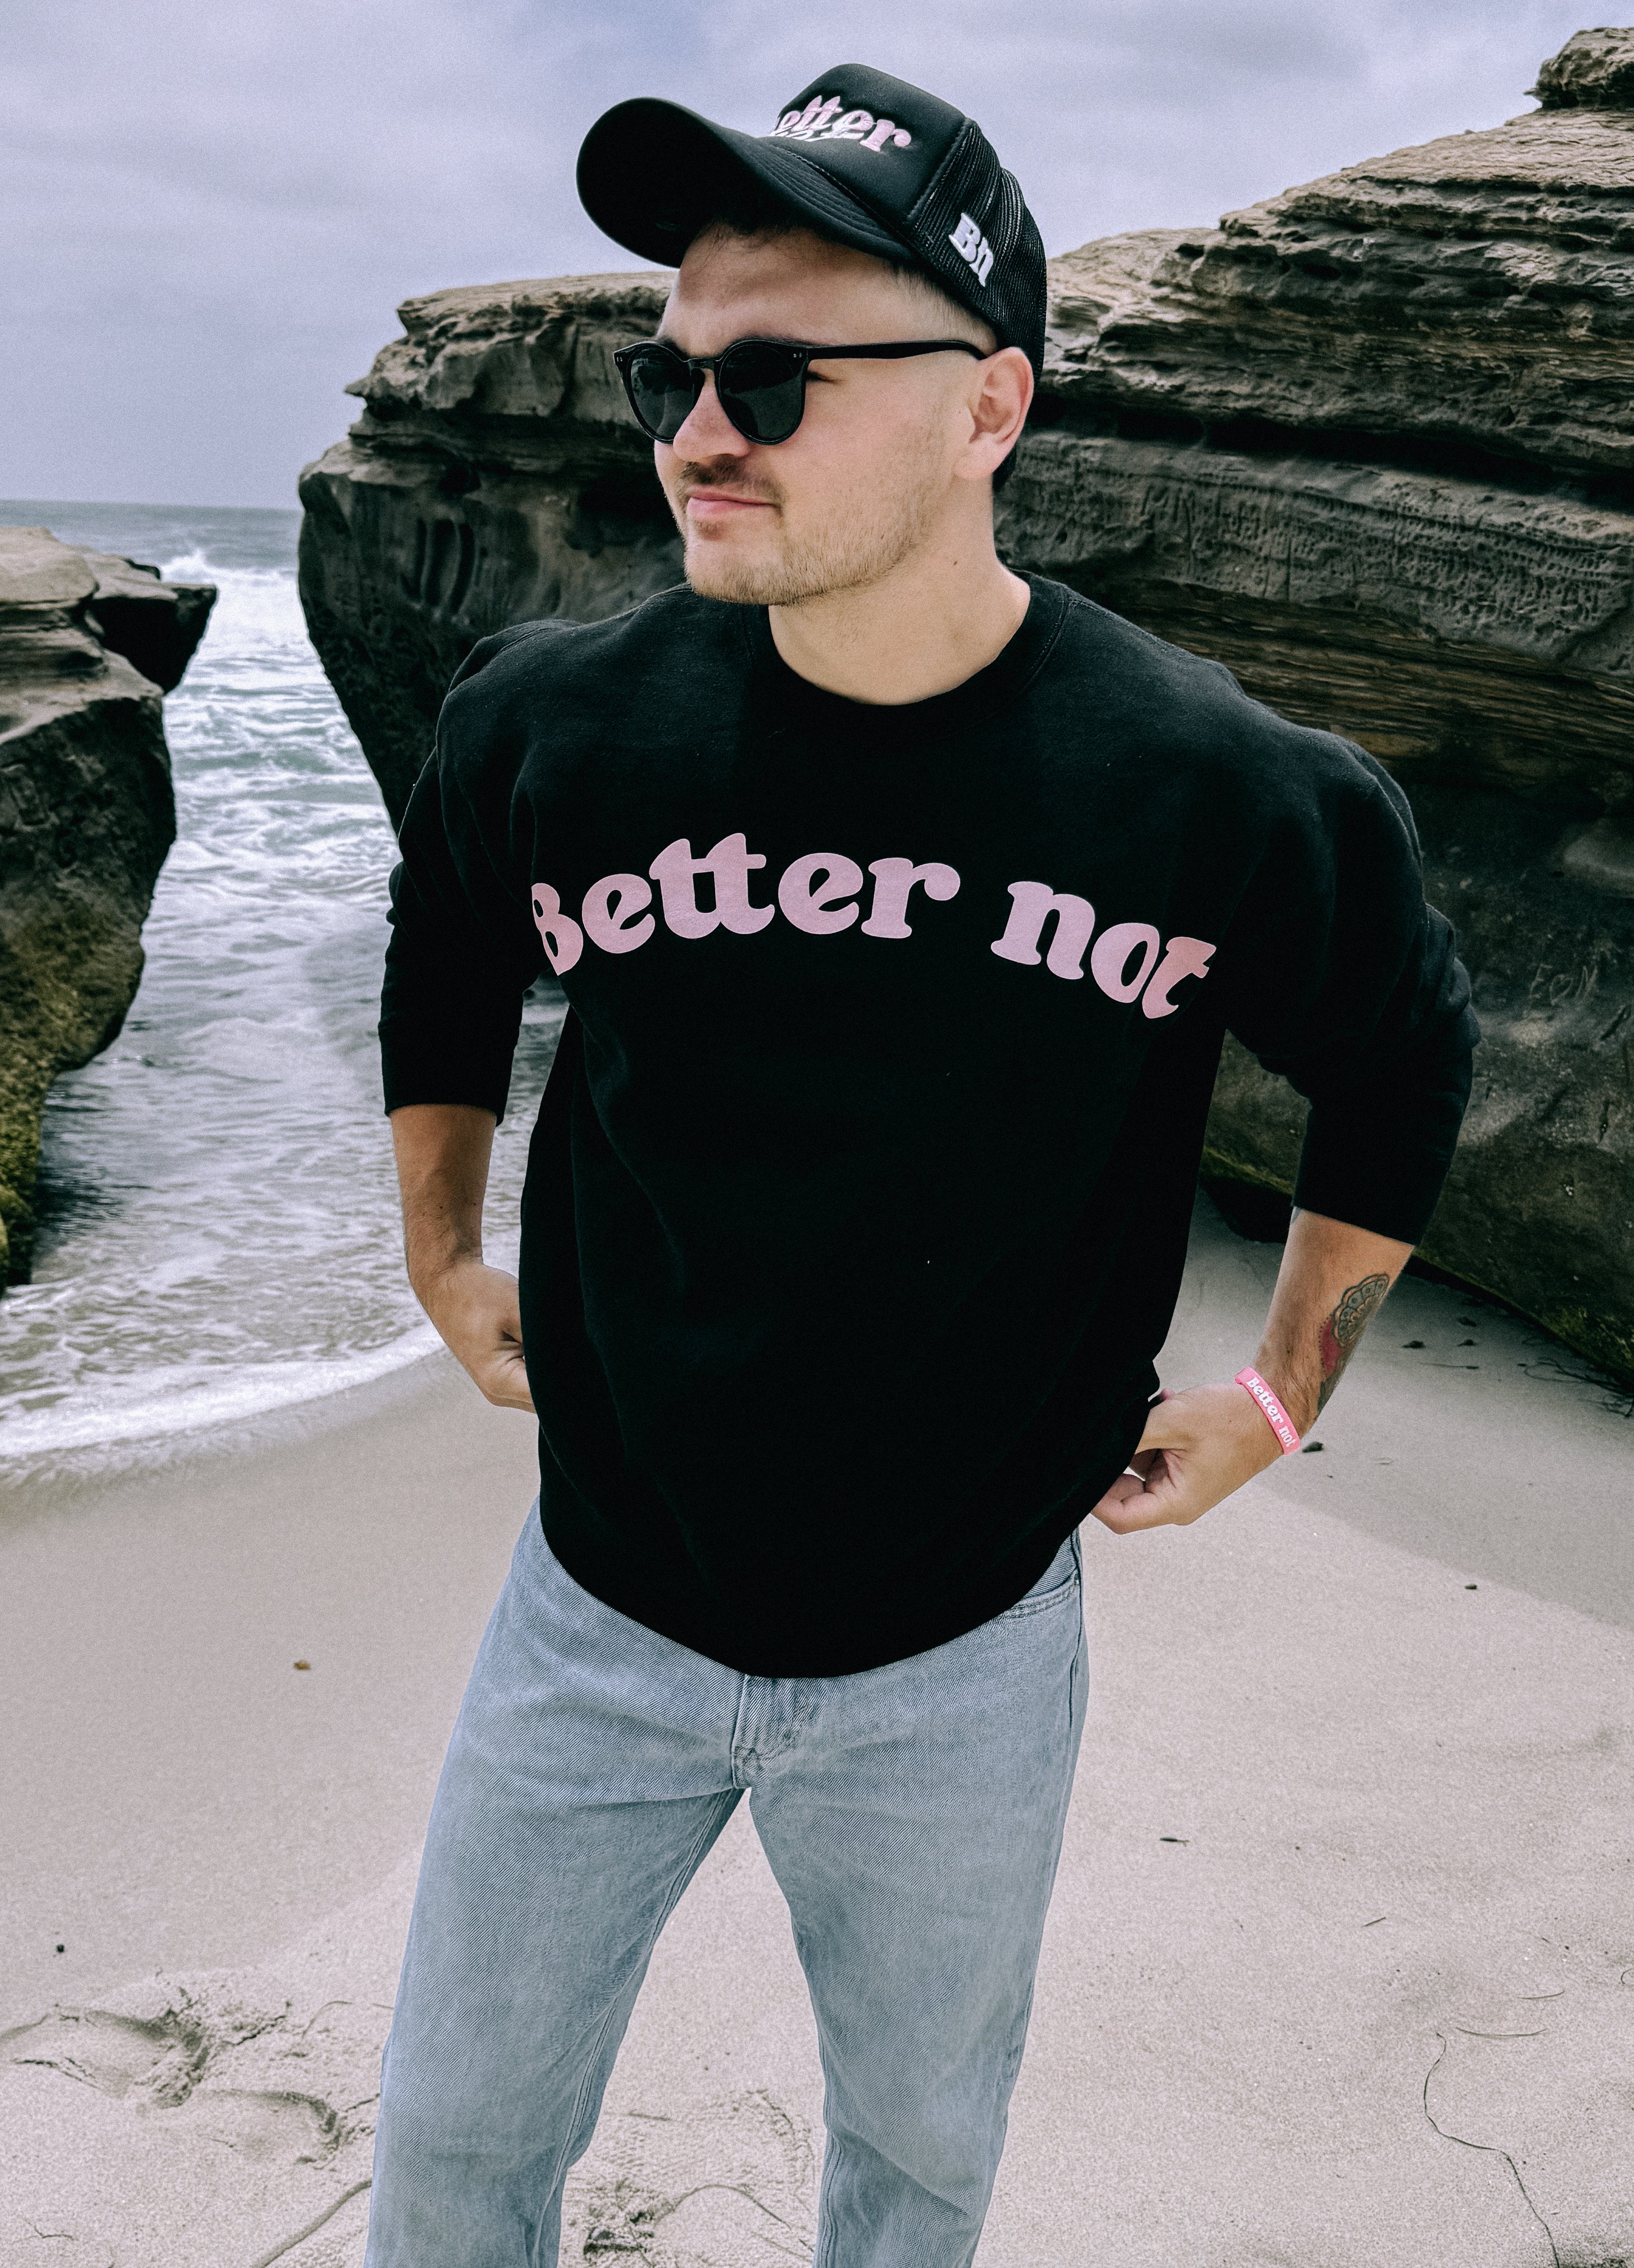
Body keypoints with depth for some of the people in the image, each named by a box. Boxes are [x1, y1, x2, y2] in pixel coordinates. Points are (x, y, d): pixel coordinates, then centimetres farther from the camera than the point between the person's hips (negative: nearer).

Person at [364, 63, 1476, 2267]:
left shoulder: (1217, 795, -18)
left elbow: (1406, 1052, 2)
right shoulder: (553, 727, -14)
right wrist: (441, 1260, 14)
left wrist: (1282, 1391, 5)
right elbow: (443, 972, 9)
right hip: (601, 1624, 1)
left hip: (963, 1664, -1)